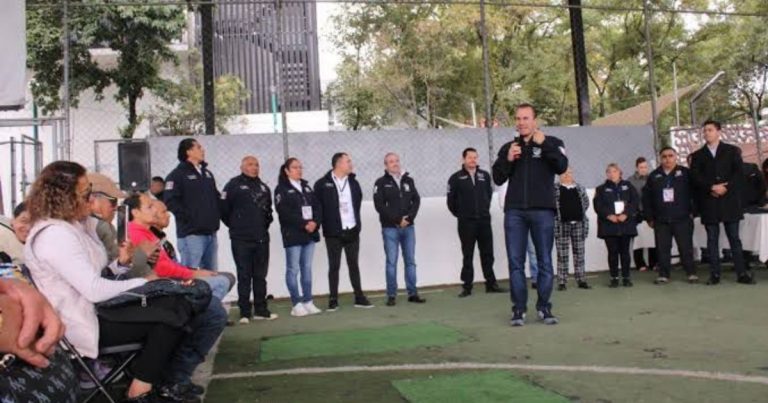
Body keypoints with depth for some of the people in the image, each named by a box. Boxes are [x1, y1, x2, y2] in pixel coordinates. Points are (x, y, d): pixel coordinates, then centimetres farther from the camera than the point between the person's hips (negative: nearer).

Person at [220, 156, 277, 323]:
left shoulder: (263, 187, 15)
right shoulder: (234, 185, -4)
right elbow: (224, 209, -6)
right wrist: (235, 226, 0)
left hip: (261, 238, 5)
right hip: (241, 239, -5)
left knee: (260, 276, 9)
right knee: (244, 276, -1)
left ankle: (261, 310, 16)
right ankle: (244, 312, 5)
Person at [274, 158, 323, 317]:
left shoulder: (306, 187, 18)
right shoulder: (281, 189, -1)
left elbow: (316, 206, 11)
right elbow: (284, 212, -13)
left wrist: (315, 222, -8)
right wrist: (304, 224, -16)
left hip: (310, 234, 6)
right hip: (293, 235, -6)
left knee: (307, 268, 7)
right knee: (293, 269, -4)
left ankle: (308, 302, 11)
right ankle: (297, 304, 1)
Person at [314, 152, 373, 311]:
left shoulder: (353, 183, 9)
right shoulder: (322, 184, -6)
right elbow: (317, 207, -4)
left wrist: (357, 223, 12)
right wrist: (325, 225, -5)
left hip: (352, 231, 4)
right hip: (333, 233, -4)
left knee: (354, 264, 10)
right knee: (334, 266, 4)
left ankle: (359, 298, 16)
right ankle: (333, 300, 11)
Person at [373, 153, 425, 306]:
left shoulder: (409, 180, 10)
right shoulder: (381, 183, -2)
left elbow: (416, 200, 4)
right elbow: (379, 205, -10)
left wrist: (409, 218, -11)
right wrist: (398, 219, -14)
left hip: (408, 227, 4)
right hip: (390, 228, -4)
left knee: (410, 261, 6)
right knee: (391, 262, -1)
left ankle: (412, 293, 13)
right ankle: (391, 296, 4)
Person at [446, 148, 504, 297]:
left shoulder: (485, 175, 6)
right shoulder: (456, 178, -4)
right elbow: (451, 200, 1)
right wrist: (460, 214, 6)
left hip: (484, 220, 3)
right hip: (466, 222, -3)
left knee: (487, 253, 7)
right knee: (468, 255, 2)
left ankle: (491, 284, 15)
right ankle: (467, 287, 7)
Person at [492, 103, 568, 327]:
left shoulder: (552, 143, 8)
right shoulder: (508, 147, 15)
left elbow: (562, 167, -8)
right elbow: (498, 178, 10)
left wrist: (543, 144, -13)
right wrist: (507, 160, -6)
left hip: (543, 210, -2)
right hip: (514, 211, 2)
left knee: (545, 261, 2)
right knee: (515, 262, -1)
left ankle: (544, 307, 12)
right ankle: (519, 309, 5)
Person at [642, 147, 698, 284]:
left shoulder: (685, 173, 1)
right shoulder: (654, 176, 8)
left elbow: (694, 193, -2)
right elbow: (646, 198, 9)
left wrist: (692, 211, -6)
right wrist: (649, 217, 6)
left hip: (682, 218, -2)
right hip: (661, 220, 2)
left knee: (686, 247, 2)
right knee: (662, 248, 4)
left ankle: (691, 273, 13)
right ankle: (663, 275, 12)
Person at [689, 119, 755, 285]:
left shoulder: (732, 151, 10)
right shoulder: (698, 155, 12)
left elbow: (738, 172, -1)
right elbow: (695, 177, -1)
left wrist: (725, 187, -14)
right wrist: (712, 187, -14)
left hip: (729, 200, -1)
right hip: (709, 202, 1)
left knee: (734, 237, 1)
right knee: (712, 239, 1)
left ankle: (742, 273, 2)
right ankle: (715, 274, 3)